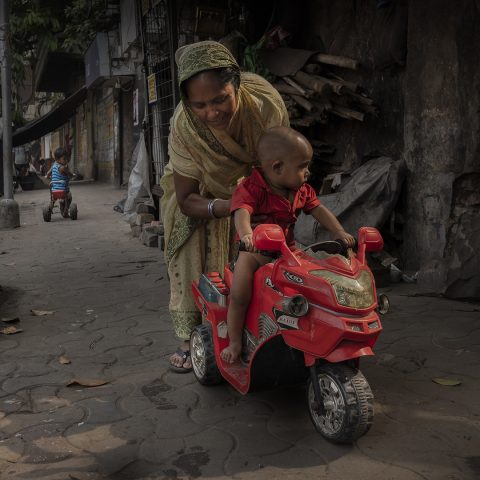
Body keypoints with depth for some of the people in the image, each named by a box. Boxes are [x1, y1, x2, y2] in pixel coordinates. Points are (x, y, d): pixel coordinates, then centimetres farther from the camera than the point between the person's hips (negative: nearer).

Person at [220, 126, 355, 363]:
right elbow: (242, 212, -36)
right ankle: (234, 342, 2)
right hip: (254, 252, -6)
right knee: (239, 296, -20)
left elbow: (319, 210, 7)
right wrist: (246, 234, -57)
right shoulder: (251, 188, -20)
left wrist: (339, 232, -9)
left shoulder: (301, 190, 4)